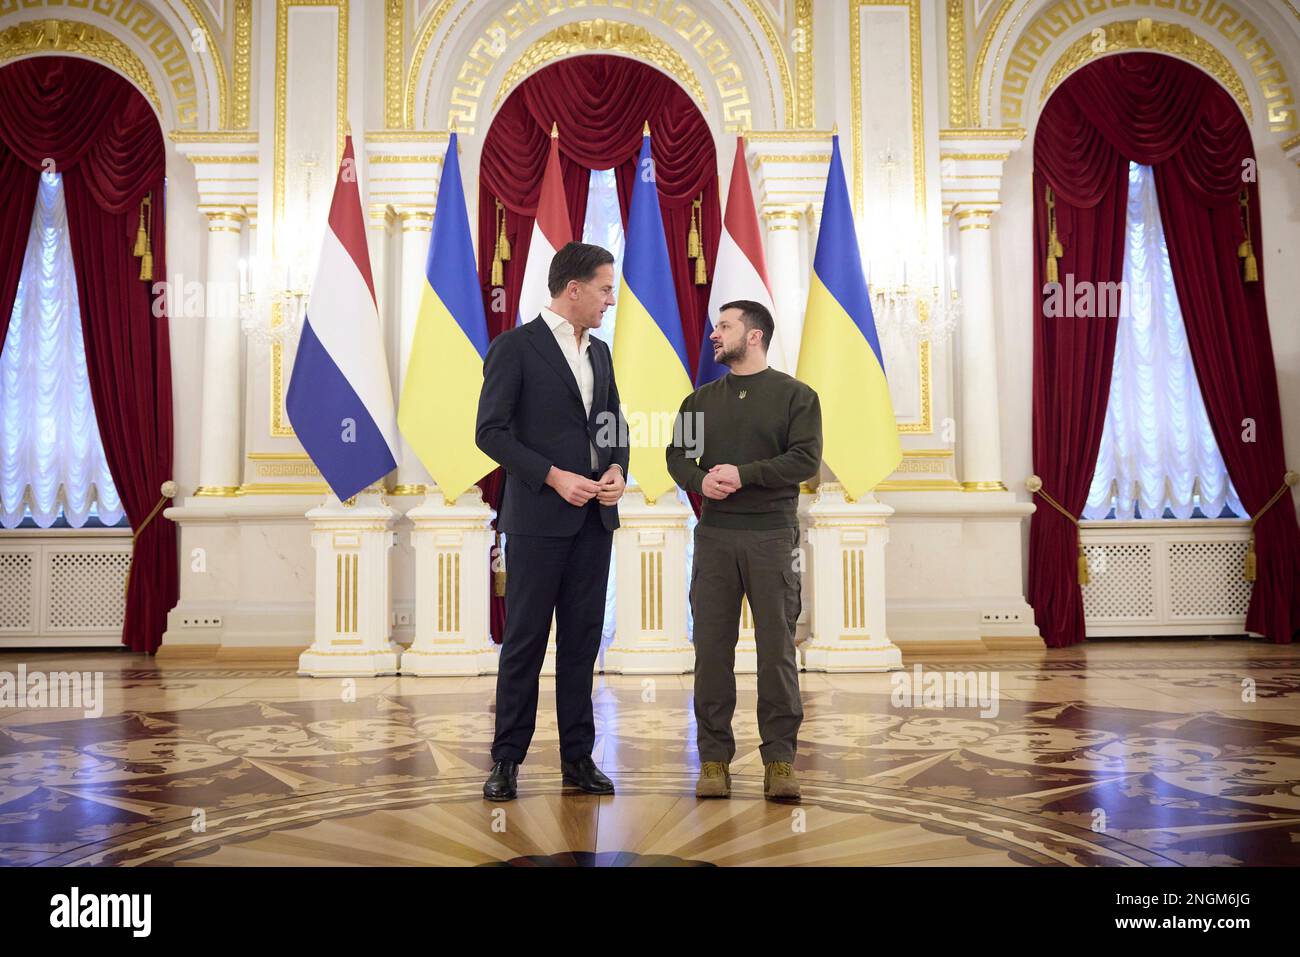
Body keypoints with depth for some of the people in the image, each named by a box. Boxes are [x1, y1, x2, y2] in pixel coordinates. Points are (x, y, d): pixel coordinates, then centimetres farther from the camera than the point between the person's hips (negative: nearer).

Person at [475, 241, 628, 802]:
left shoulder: (599, 352, 16)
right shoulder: (515, 346, -5)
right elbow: (490, 431, -10)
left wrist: (616, 470, -1)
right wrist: (554, 477, -17)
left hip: (593, 519, 6)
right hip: (538, 518, -6)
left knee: (582, 640, 9)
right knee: (525, 640, 1)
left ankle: (577, 756, 18)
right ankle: (507, 760, 13)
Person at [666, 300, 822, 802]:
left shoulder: (795, 395, 3)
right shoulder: (701, 400, 15)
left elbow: (806, 459, -7)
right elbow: (676, 456, 10)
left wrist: (744, 474, -15)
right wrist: (700, 481, -11)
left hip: (773, 535, -3)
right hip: (714, 535, 3)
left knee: (777, 648, -1)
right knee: (712, 647, 2)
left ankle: (780, 759, 8)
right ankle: (714, 757, 11)